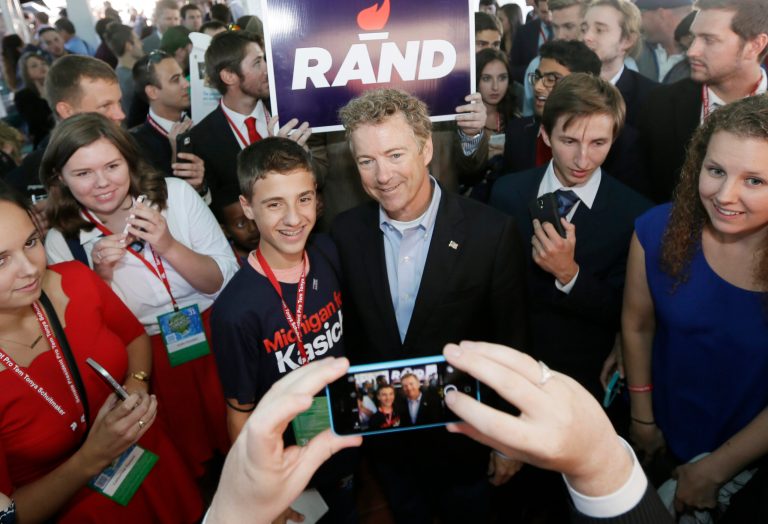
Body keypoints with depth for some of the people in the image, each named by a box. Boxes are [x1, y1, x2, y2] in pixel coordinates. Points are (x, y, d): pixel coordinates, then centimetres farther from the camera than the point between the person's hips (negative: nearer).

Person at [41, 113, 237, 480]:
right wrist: (101, 274, -21)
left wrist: (169, 247, -26)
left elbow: (226, 280, -10)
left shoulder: (176, 194, -11)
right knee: (185, 466, 14)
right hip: (149, 363, 0)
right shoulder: (63, 242, -9)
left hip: (216, 340, 1)